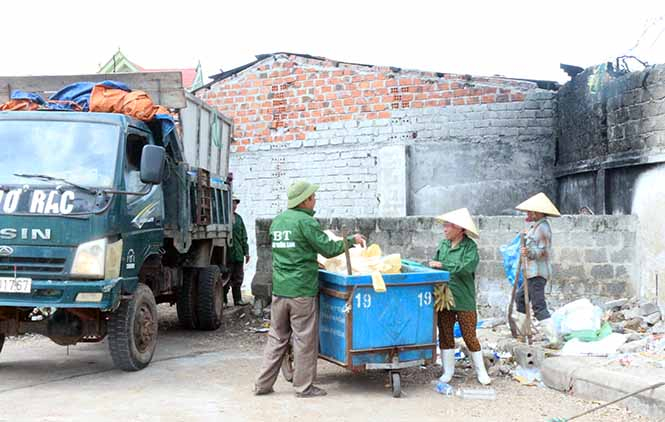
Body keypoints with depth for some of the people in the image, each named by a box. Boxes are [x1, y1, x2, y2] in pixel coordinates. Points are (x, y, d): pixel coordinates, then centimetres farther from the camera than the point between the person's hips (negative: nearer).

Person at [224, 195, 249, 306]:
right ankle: (223, 300, 8)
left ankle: (237, 299, 17)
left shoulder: (238, 218, 15)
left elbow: (243, 236, 19)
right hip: (227, 254, -7)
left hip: (238, 254, 7)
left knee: (238, 278, 10)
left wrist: (246, 251, 15)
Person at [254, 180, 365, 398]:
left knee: (277, 337, 14)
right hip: (302, 290, -7)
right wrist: (352, 240, 2)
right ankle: (303, 386, 11)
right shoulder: (305, 222, -13)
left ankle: (263, 384, 15)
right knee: (304, 339, 4)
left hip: (279, 289, 7)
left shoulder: (277, 221, 11)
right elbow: (328, 249, -12)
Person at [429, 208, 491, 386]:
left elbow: (467, 267, -22)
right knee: (445, 335, 10)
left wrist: (442, 265, -22)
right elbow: (434, 263, 11)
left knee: (469, 336, 1)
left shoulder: (470, 246, -8)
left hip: (464, 299, -5)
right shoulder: (443, 244, 7)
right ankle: (448, 370, 22)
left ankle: (481, 371, 16)